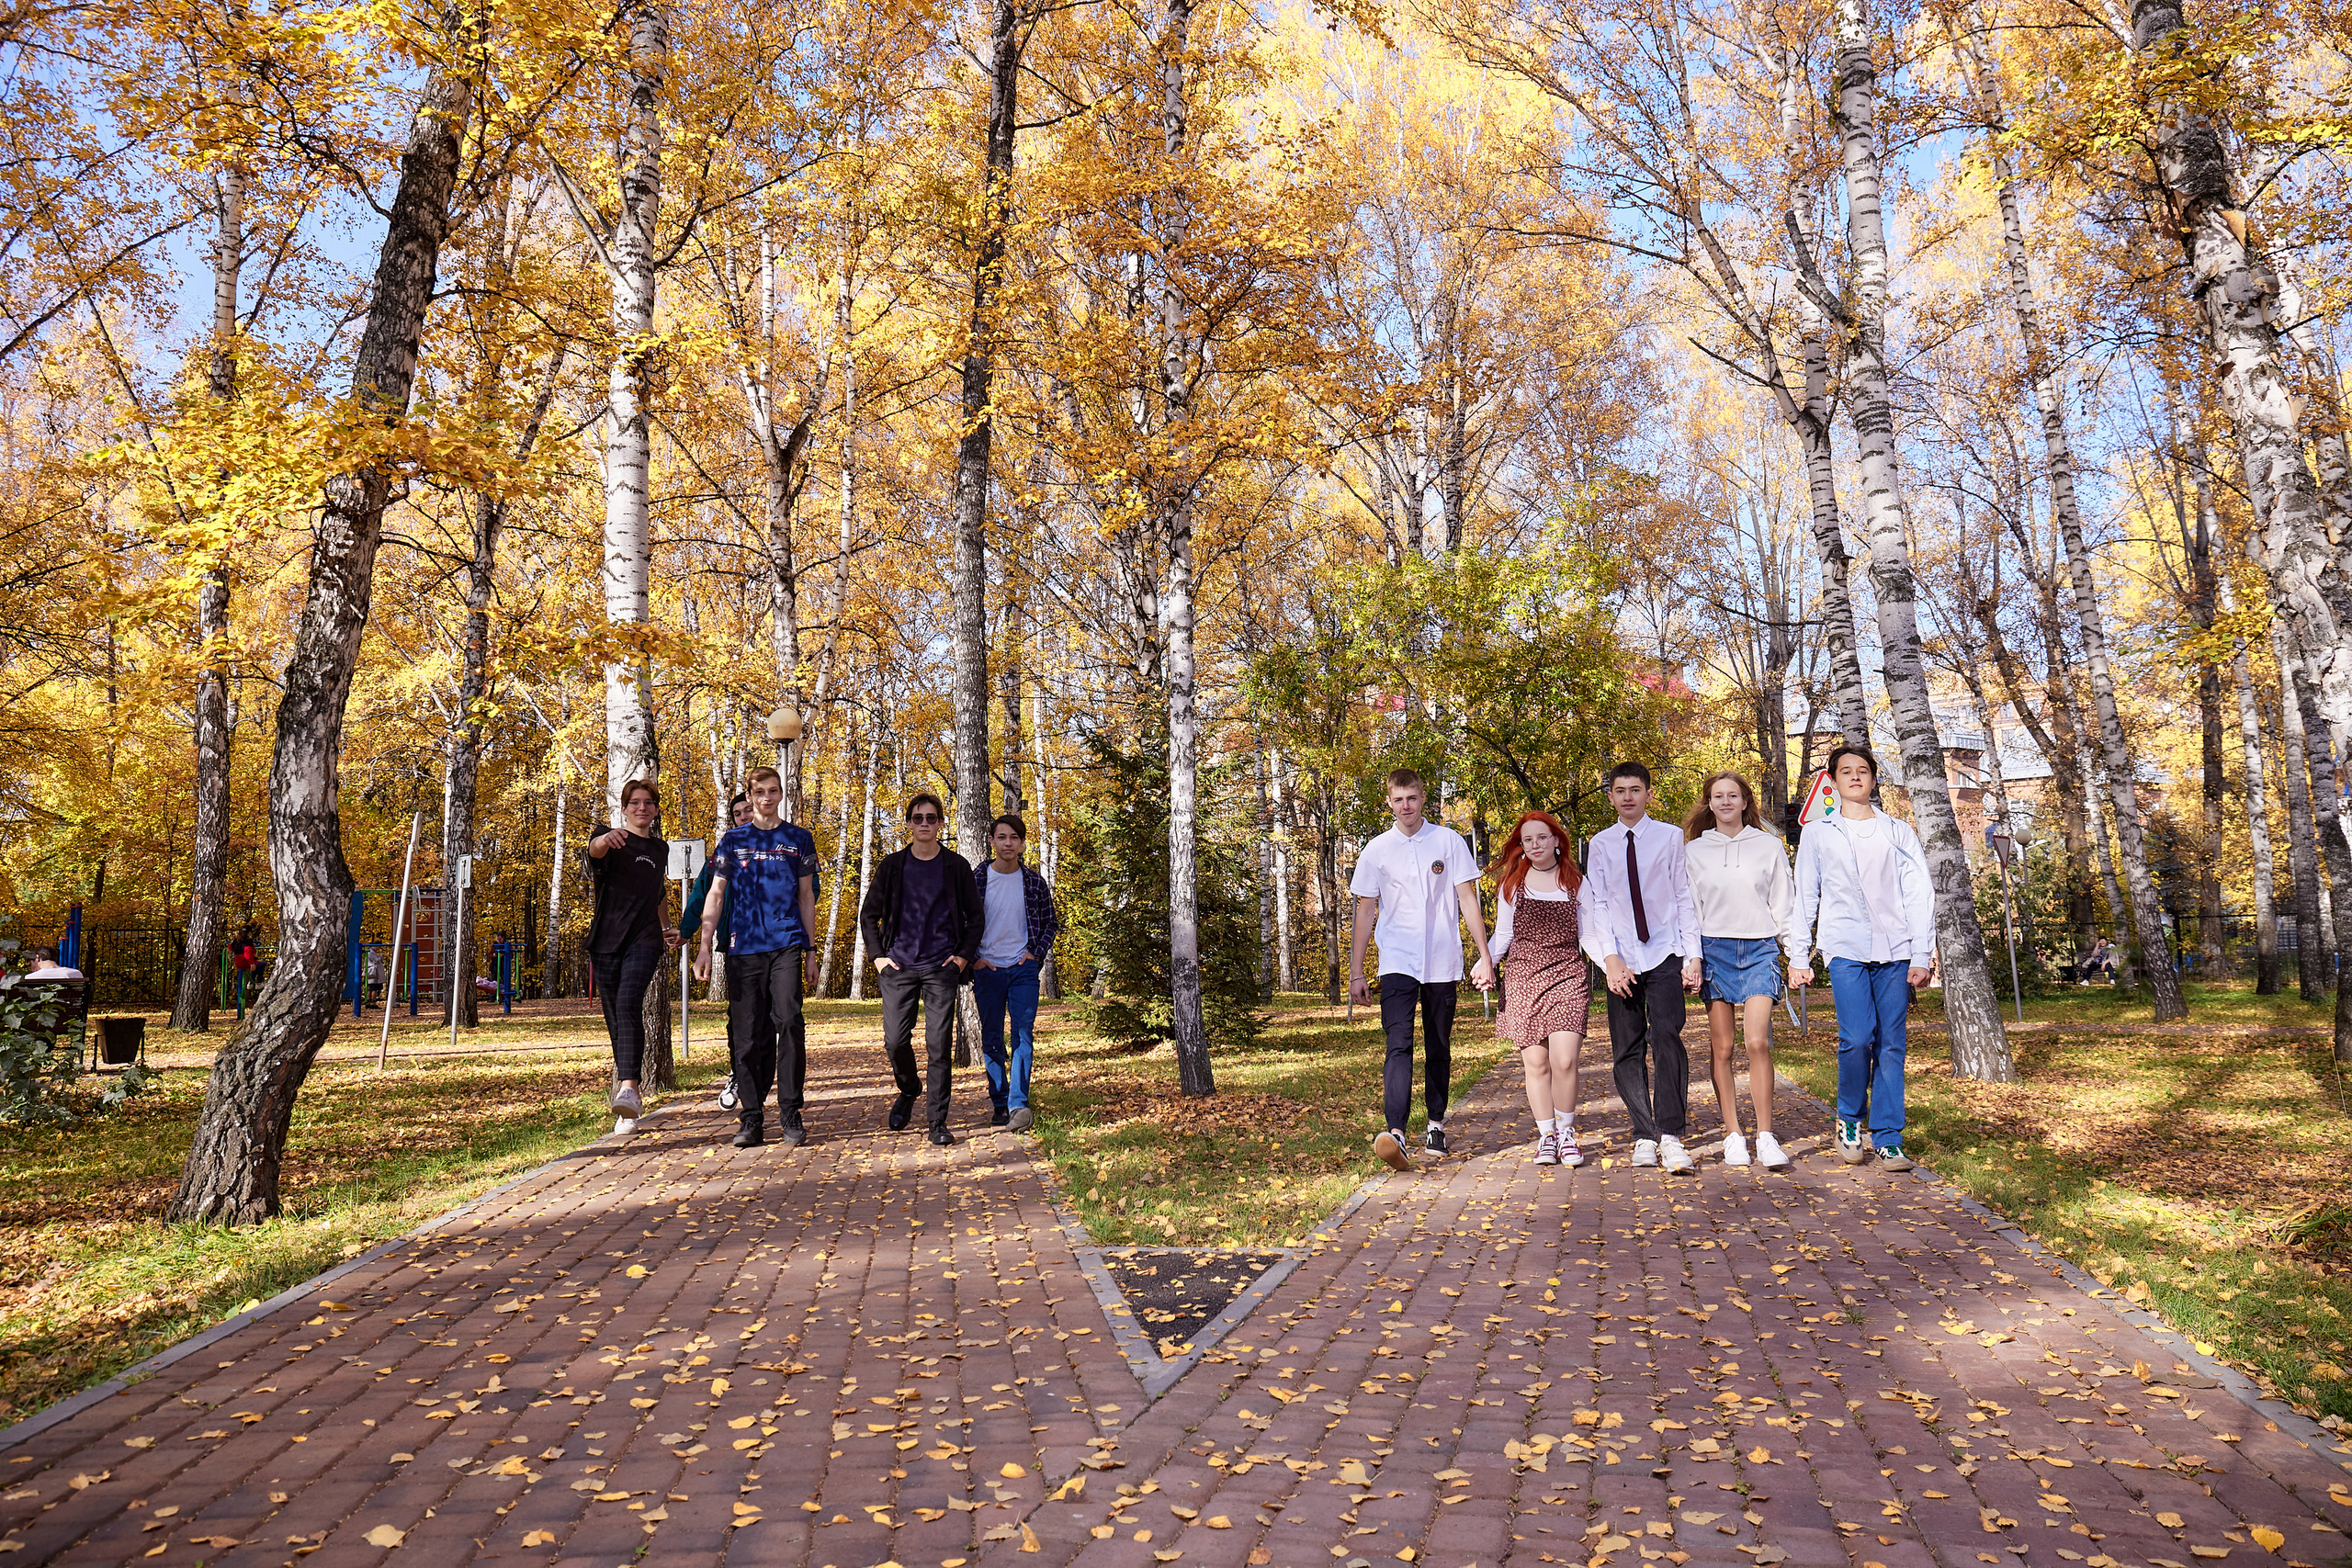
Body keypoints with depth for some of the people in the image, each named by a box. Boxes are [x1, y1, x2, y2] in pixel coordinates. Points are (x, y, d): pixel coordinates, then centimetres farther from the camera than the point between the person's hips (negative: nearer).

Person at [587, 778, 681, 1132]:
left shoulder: (660, 848, 16)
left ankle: (628, 1087, -37)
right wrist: (605, 839, -46)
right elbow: (595, 849, -24)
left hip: (644, 940, 0)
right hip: (606, 940, 0)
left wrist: (666, 928, 23)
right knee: (615, 1018, 4)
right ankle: (628, 1105, 17)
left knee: (629, 1003, -24)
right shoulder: (610, 840, 3)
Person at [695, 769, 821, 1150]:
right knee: (747, 1034, 0)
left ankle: (791, 1113, -7)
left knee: (788, 1020, -15)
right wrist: (705, 945, -3)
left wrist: (811, 952, 12)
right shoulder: (732, 841, 12)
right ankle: (751, 1118, 9)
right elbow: (715, 894, 9)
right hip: (744, 948, 1)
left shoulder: (800, 839, 13)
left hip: (787, 944, -1)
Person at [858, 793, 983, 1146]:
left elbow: (975, 916, 10)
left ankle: (938, 1122, 4)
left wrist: (965, 955, -1)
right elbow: (868, 914, 14)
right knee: (895, 1041, -1)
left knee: (938, 1046, -4)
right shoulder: (892, 865, 7)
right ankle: (909, 1090, 30)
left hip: (941, 968, -1)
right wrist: (877, 955, 3)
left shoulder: (956, 866, 5)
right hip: (899, 967, 1)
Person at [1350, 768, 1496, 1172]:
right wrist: (1356, 970, 6)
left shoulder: (1449, 842, 4)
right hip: (1397, 963, -1)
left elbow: (1468, 900, 4)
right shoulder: (1376, 850, 6)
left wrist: (1485, 955, -1)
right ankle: (1394, 1132, -26)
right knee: (1399, 1044, -15)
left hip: (1442, 962, 1)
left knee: (1439, 1048, 10)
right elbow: (1366, 911, 8)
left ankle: (1436, 1124, 27)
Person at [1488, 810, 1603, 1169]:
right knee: (1535, 1062, -3)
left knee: (1564, 1060, -12)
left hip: (1568, 974, -1)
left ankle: (1566, 1131, 8)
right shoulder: (1511, 884, 12)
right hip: (1523, 976, 1)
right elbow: (1503, 934, 14)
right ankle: (1546, 1135, 12)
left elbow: (1590, 934, 12)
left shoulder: (1577, 883, 12)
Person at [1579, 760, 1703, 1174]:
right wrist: (1611, 959, -8)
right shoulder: (1600, 845, 7)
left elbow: (1685, 899, 4)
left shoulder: (1670, 838, 3)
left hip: (1665, 955, -2)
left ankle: (1671, 1136, -13)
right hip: (1622, 960, 2)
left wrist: (1693, 957, -2)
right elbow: (1597, 906, 4)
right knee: (1627, 1050, 3)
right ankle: (1644, 1136, 13)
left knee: (1666, 1036, -17)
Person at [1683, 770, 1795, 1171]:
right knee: (1722, 1048, 1)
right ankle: (1733, 1136, 8)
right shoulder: (1693, 851, 10)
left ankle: (1766, 1137, -7)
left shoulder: (1770, 847, 9)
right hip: (1714, 951, 1)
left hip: (1760, 950, -1)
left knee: (1758, 1042, -14)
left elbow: (1785, 905, 11)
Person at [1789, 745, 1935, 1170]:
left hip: (1894, 950, 1)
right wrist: (1798, 956, 8)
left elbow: (1920, 896, 10)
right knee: (1857, 1037, -14)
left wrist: (1921, 955, 1)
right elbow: (1805, 898, 14)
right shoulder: (1818, 834, 14)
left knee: (1891, 1044, -1)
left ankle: (1888, 1141, 5)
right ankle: (1849, 1120, 9)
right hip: (1845, 948, -1)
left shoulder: (1899, 833, 15)